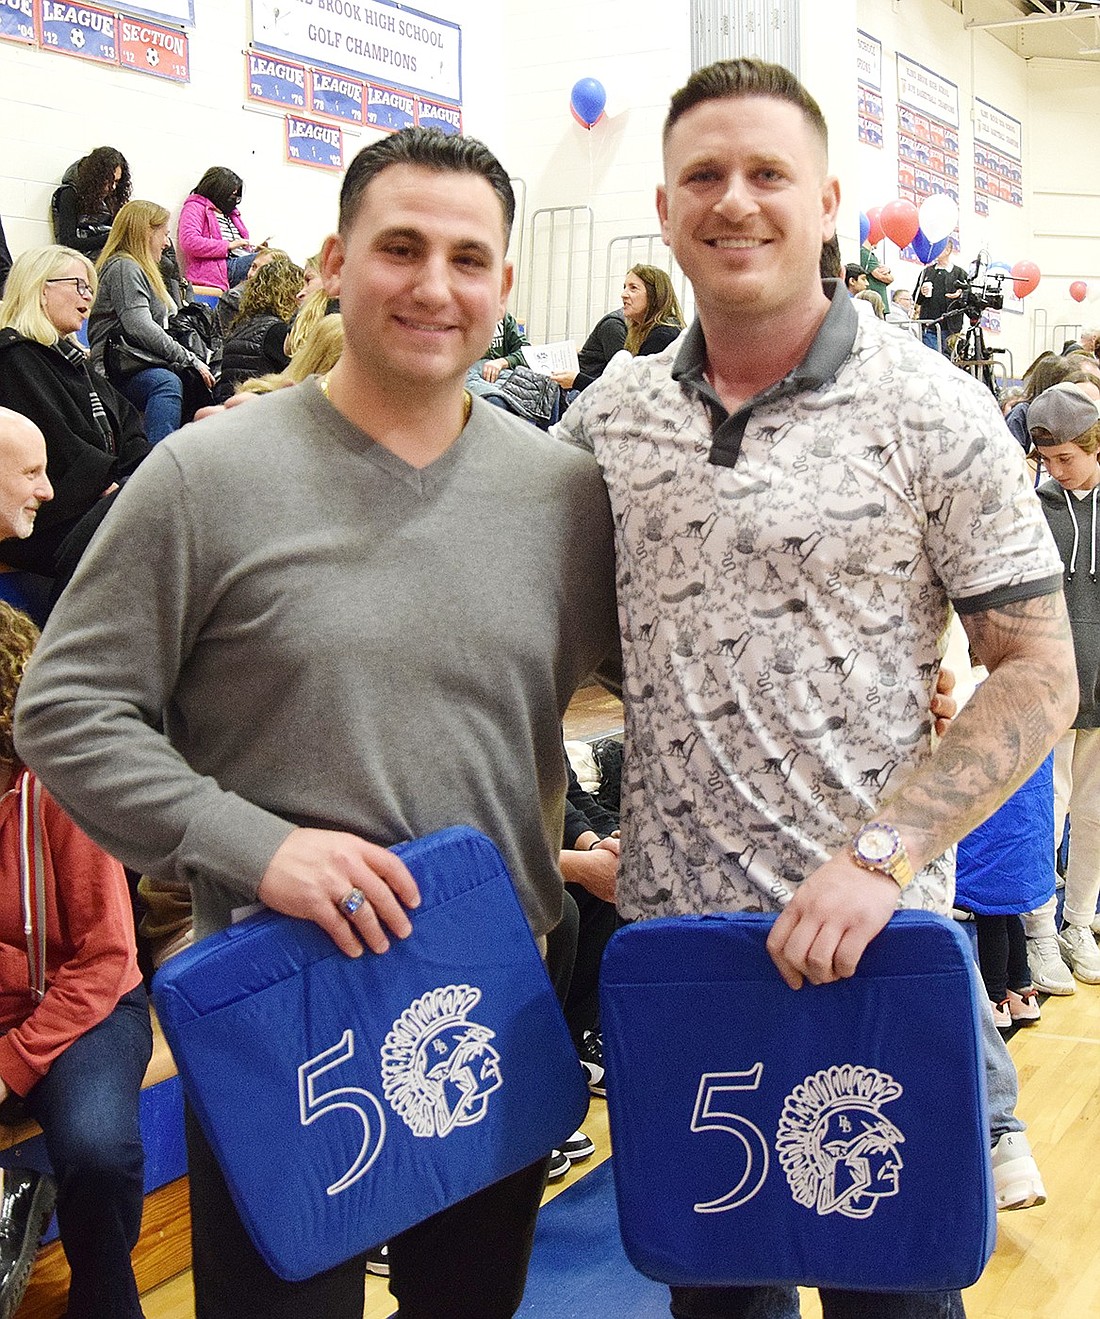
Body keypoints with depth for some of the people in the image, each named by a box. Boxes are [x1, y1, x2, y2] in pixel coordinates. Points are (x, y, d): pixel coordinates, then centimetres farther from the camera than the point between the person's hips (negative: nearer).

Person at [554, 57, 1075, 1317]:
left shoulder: (933, 413, -7)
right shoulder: (608, 417, 3)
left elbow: (1038, 673, -7)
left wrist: (880, 857, -18)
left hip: (870, 940, -3)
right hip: (663, 930, 4)